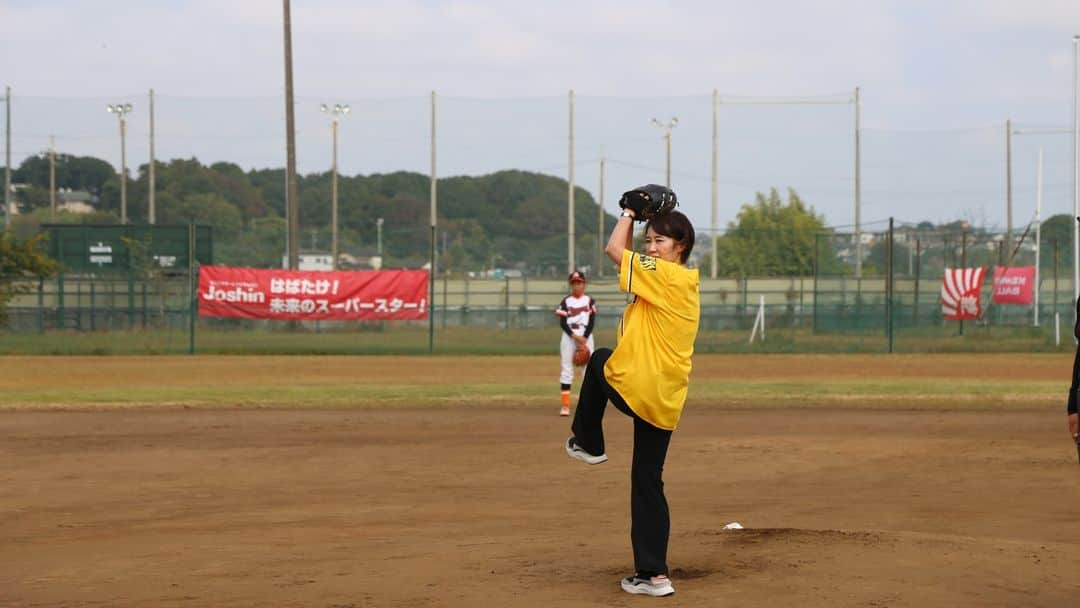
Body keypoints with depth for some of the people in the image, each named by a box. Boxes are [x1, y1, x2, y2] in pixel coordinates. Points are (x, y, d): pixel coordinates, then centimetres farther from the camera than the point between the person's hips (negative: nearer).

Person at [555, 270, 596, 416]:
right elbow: (562, 323, -3)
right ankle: (565, 405, -1)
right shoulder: (566, 301, 3)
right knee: (566, 369, -2)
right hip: (569, 336, 0)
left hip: (586, 336, 1)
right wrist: (574, 336, -15)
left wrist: (584, 339, -12)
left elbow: (592, 322, -1)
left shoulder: (589, 301, 5)